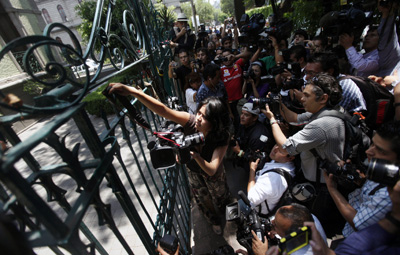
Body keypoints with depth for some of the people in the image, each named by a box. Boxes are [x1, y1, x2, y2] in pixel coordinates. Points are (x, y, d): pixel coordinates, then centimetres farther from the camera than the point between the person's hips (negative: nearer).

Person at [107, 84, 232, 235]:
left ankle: (226, 215, 70)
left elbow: (211, 170, -42)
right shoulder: (191, 121, -35)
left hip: (212, 174, -2)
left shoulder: (222, 139, -37)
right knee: (203, 200, 28)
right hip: (192, 170, 2)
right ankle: (214, 221, 63)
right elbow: (162, 110, -46)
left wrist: (196, 156, -61)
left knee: (219, 196, 31)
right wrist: (133, 92, -58)